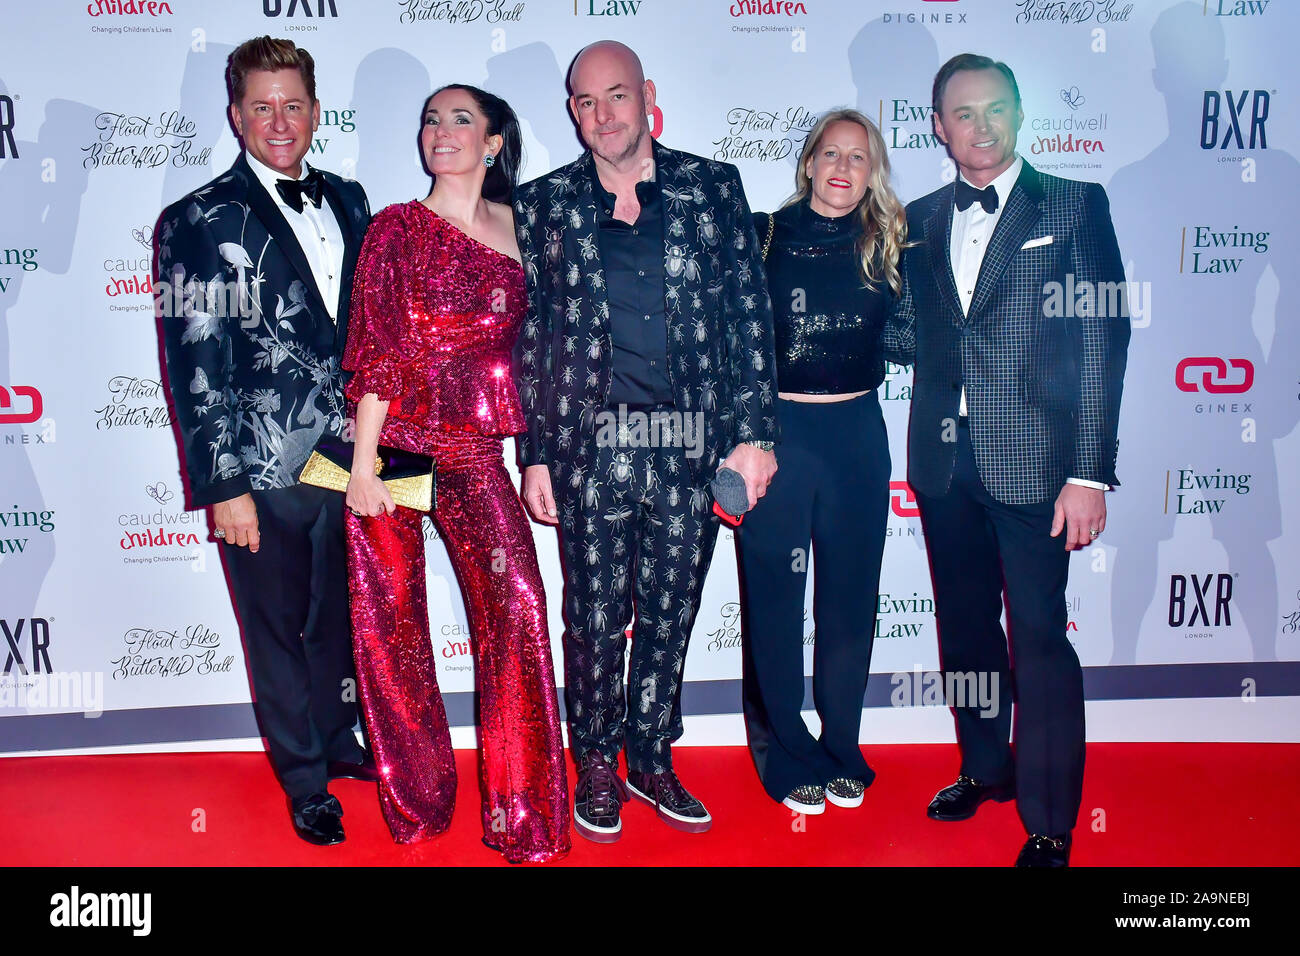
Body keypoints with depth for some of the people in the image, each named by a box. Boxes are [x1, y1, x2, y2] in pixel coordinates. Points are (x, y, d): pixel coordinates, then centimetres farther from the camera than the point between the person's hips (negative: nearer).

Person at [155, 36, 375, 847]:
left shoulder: (347, 201, 9)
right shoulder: (198, 222, -6)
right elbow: (193, 367, -9)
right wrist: (223, 486, -12)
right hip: (264, 473, -4)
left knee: (340, 621, 20)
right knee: (280, 634, 12)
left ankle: (338, 741, 43)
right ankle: (307, 783, 31)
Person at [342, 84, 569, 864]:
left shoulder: (516, 228, 11)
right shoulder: (398, 228, 1)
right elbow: (375, 353, -5)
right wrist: (364, 463, -10)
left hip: (474, 445, 2)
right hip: (395, 441, -2)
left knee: (517, 602, -10)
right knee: (392, 616, 6)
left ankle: (523, 812, 5)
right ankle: (417, 796, 26)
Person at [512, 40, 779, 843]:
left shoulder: (713, 188, 7)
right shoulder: (543, 205, 6)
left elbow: (749, 315, 5)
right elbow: (529, 336, 6)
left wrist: (755, 432, -2)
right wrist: (535, 454, 1)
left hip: (692, 446, 1)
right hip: (592, 447, -1)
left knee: (670, 617, 11)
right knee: (596, 620, 7)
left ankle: (651, 762, 30)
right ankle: (597, 768, 28)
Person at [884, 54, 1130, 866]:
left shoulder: (1074, 206, 1)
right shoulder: (920, 221, 13)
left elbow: (1103, 340, -5)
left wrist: (1090, 472, -12)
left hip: (1031, 459, -4)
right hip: (944, 460, 5)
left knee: (1038, 638, -2)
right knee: (964, 625, 15)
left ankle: (1050, 824, 13)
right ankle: (986, 768, 36)